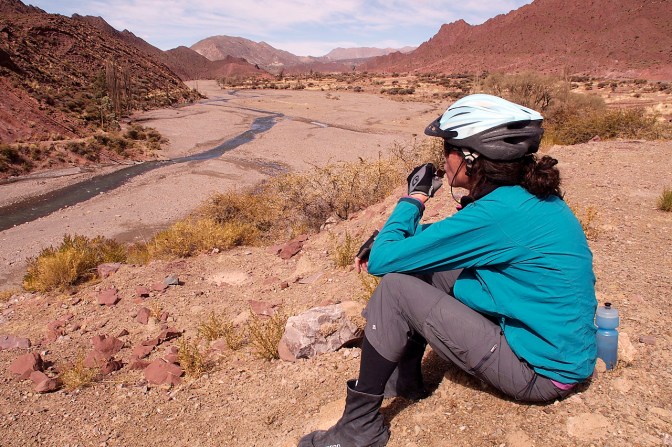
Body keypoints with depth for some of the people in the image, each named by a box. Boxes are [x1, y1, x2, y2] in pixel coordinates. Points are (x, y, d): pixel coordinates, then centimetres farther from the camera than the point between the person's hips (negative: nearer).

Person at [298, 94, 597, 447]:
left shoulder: (498, 211, -27)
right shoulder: (534, 193, 1)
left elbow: (380, 262, -24)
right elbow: (459, 238, 18)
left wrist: (414, 198, -8)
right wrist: (390, 238, 5)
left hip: (540, 374, -9)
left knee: (395, 287, -15)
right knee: (429, 260, 10)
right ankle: (405, 377, 23)